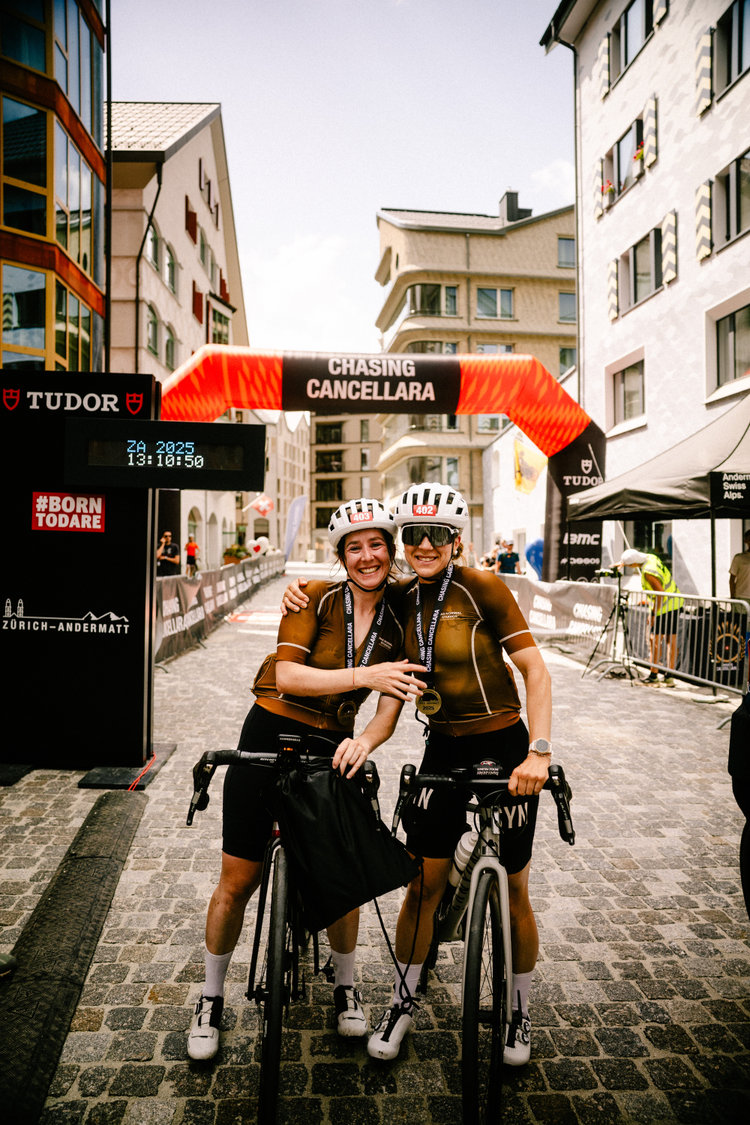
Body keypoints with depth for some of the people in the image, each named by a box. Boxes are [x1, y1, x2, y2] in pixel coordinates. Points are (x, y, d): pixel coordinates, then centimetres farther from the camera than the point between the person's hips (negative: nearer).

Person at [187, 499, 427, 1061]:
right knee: (238, 882, 4)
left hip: (332, 751, 3)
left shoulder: (397, 626, -1)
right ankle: (211, 998, 29)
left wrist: (364, 741, -28)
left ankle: (346, 986, 36)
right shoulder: (316, 598, -12)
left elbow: (389, 709, -7)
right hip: (269, 739, -2)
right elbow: (286, 675, -23)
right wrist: (364, 675, -32)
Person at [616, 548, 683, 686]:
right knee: (671, 640, 9)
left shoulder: (648, 572, -25)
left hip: (664, 607, -10)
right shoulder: (651, 557, 2)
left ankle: (653, 675, 4)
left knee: (654, 639, -1)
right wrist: (622, 563, 17)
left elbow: (661, 593, -24)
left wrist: (653, 615, -18)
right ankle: (669, 676, 13)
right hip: (675, 603, 10)